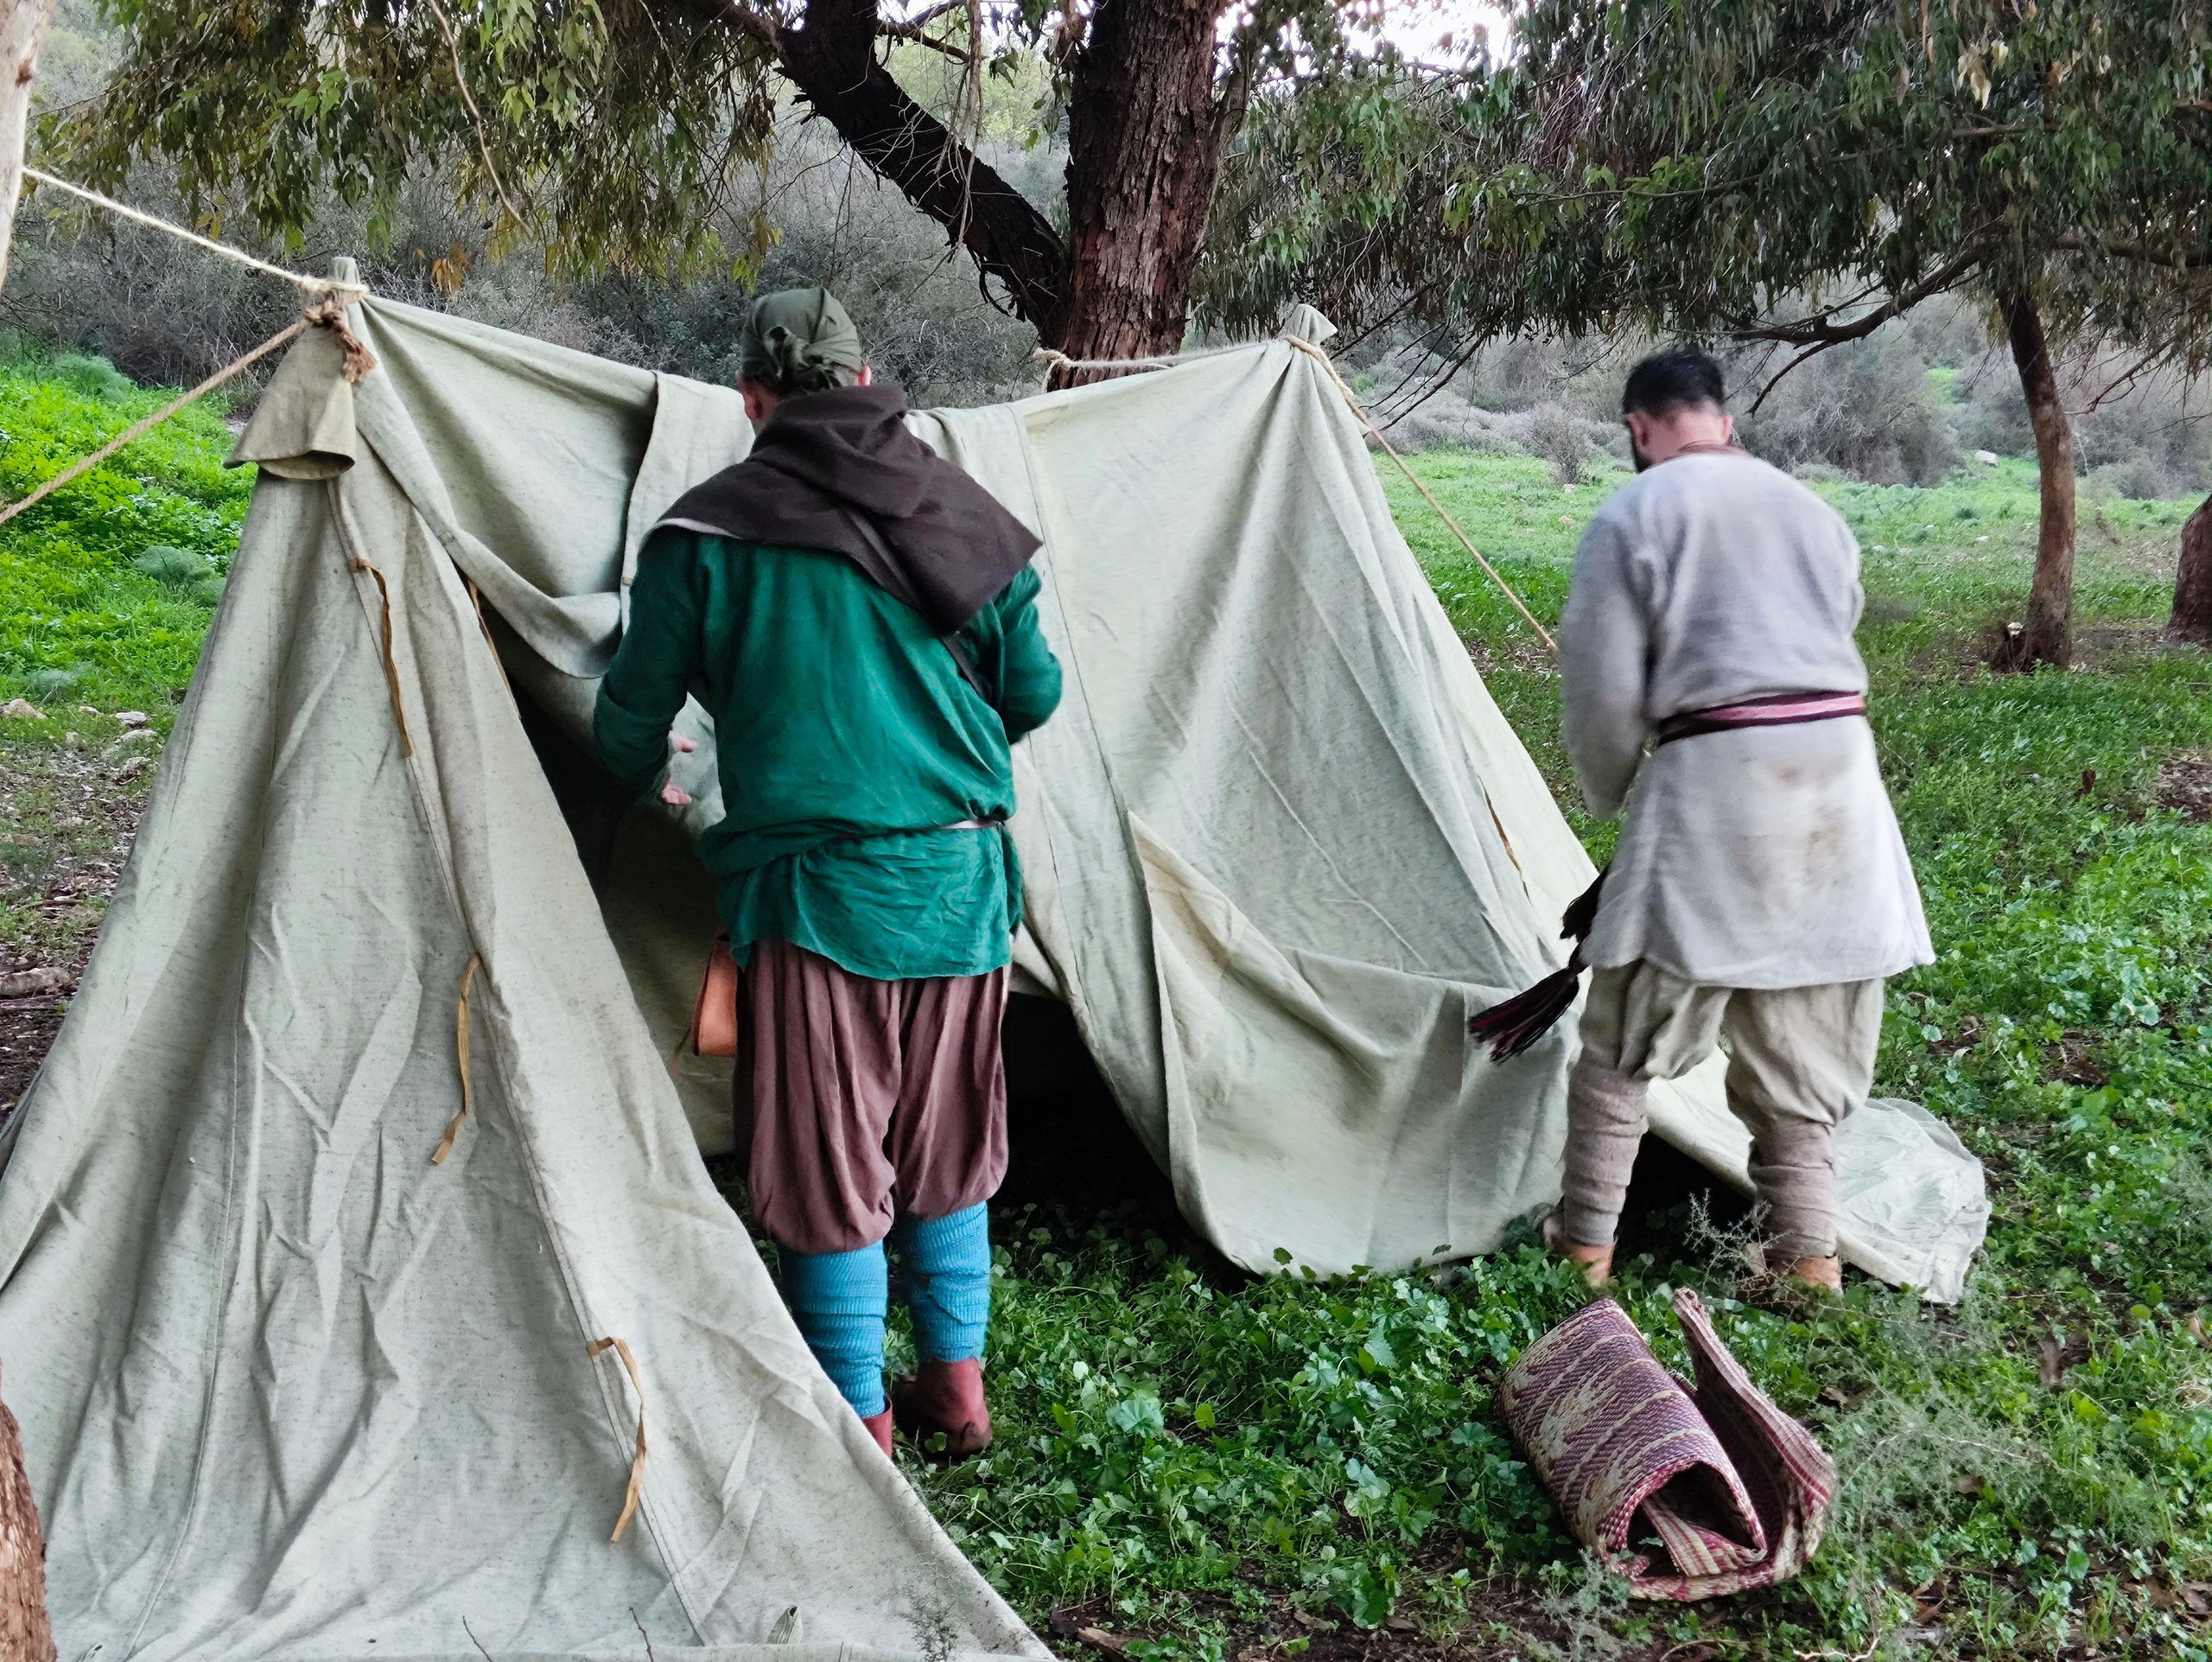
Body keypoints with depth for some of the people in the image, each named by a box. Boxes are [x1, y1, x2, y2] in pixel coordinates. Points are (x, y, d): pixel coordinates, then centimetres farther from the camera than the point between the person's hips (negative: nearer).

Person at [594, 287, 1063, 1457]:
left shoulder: (707, 530, -4)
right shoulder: (966, 516, 6)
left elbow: (633, 718, 2)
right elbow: (1030, 696, 13)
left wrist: (645, 786, 25)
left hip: (814, 889, -4)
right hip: (963, 883, 5)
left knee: (828, 1159, 7)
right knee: (948, 1142, 19)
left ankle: (862, 1427, 16)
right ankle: (957, 1385, 30)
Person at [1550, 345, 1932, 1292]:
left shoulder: (1631, 518, -1)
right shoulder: (1811, 510, 18)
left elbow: (1602, 693, -4)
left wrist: (1613, 803, 16)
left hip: (1714, 781, -6)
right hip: (1839, 769, 6)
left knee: (1623, 1043, 8)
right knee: (1798, 1051, 15)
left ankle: (1584, 1251, 13)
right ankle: (1808, 1263, 17)